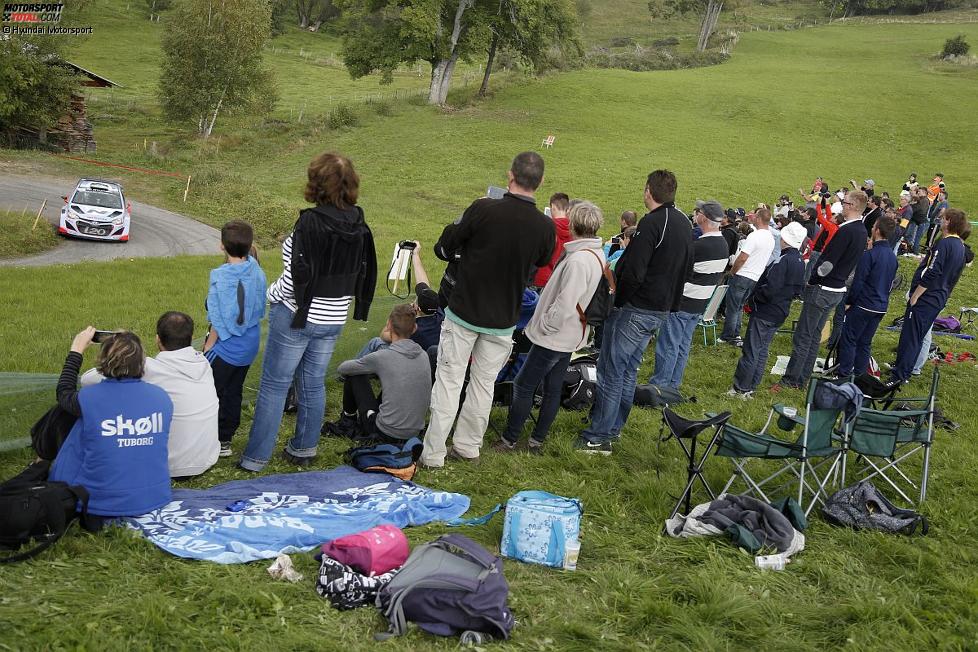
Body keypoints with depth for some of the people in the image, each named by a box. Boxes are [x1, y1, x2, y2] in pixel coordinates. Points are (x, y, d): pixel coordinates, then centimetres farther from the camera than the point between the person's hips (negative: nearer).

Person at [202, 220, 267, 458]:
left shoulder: (221, 277, -21)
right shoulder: (257, 273, -4)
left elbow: (219, 321, -18)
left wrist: (208, 346, -7)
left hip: (226, 347, -6)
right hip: (249, 347, 6)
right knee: (233, 393, 17)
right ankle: (225, 439, 27)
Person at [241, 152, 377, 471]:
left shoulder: (310, 222, -22)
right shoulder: (359, 225, -2)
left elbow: (298, 275, -23)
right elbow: (366, 273, 7)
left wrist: (273, 293, -5)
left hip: (297, 316, -6)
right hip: (334, 319, 6)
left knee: (273, 385, 4)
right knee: (313, 383, 18)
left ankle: (255, 457, 10)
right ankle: (304, 449, 29)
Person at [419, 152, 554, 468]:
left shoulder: (484, 209, -19)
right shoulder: (545, 226, -10)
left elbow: (447, 244, -5)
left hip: (463, 312, -2)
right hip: (503, 320, 3)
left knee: (448, 381, 6)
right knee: (483, 384, 17)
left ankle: (433, 454, 10)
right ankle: (468, 447, 28)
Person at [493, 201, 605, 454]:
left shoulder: (578, 261, -25)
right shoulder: (597, 255, 6)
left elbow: (564, 306, -29)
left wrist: (542, 325, -13)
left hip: (553, 337, -9)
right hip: (571, 336, 9)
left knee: (522, 386, 1)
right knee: (553, 389, 14)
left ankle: (509, 440, 9)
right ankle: (537, 440, 23)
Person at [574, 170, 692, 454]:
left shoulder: (651, 223, -18)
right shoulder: (685, 224, 11)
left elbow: (632, 272, -23)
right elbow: (685, 268, 18)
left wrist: (617, 300, -10)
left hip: (635, 309, -9)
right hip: (661, 310, 9)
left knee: (611, 370, -3)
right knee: (629, 370, 18)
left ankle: (599, 436, 0)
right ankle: (614, 426, 27)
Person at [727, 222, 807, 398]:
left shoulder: (783, 261, -21)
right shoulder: (800, 262, 8)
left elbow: (769, 289, -26)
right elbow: (797, 290, 16)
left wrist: (752, 298, -11)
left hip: (765, 312, -9)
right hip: (780, 314, 9)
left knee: (751, 351, -2)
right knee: (761, 351, 15)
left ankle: (740, 388, 3)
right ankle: (750, 388, 21)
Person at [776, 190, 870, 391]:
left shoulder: (846, 231, -21)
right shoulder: (861, 231, 9)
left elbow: (827, 264, -24)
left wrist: (809, 279, -10)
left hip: (822, 289, -9)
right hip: (838, 289, 9)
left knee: (802, 337, -3)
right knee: (814, 336, 16)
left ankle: (790, 380, 0)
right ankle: (802, 379, 22)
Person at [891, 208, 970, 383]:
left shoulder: (944, 243, -17)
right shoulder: (960, 247, 11)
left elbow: (931, 273, -24)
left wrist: (914, 296, -18)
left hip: (925, 297, -9)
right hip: (940, 299, 9)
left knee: (910, 336, -7)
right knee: (919, 336, 16)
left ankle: (899, 377, -8)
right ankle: (904, 369, 25)